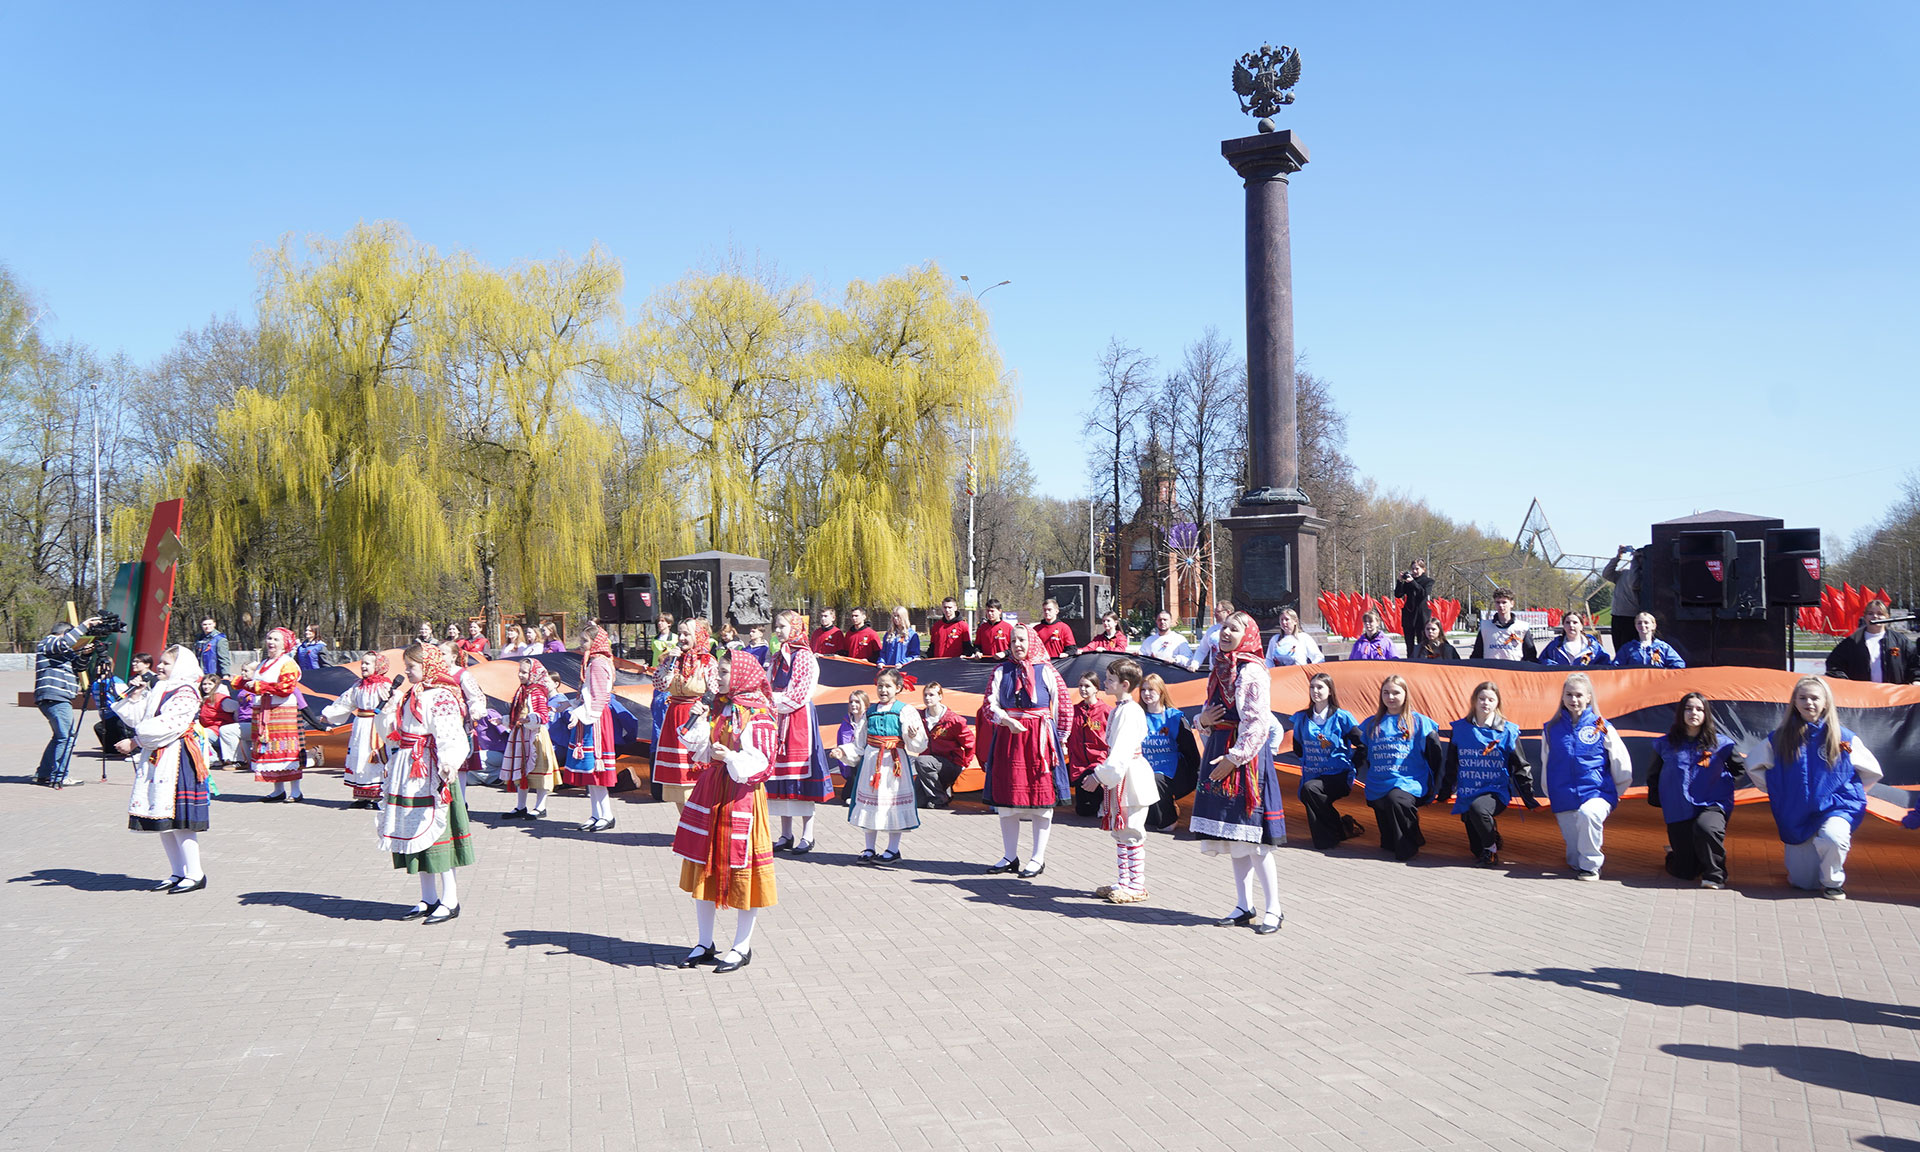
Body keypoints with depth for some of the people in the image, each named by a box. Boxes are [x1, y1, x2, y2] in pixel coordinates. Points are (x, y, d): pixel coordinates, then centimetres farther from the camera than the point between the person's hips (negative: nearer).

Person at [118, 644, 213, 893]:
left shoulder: (185, 693, -11)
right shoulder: (156, 691, 18)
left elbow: (167, 726, -19)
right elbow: (136, 718, 16)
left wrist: (137, 741, -14)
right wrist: (134, 697, 3)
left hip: (175, 759, -9)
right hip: (154, 759, 9)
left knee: (177, 818, -9)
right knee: (161, 820, 10)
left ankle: (194, 874, -2)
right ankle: (178, 873, 18)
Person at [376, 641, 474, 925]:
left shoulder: (441, 697, -12)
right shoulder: (408, 696, 15)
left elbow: (450, 737, -22)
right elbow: (391, 733, 20)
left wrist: (449, 763, -37)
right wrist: (388, 710, 4)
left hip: (431, 774, -9)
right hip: (408, 775, 9)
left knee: (436, 834, -5)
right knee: (415, 835, 12)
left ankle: (450, 901, 3)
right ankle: (429, 899, 21)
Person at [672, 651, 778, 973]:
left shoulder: (757, 714, -12)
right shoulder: (720, 707, 11)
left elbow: (762, 763, -16)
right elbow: (704, 751, 12)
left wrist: (731, 757, -30)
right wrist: (699, 721, 0)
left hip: (741, 795, -8)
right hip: (710, 791, 8)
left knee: (741, 872, 0)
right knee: (704, 869, 12)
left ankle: (742, 948, 13)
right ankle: (705, 944, 24)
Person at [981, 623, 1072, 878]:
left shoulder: (1046, 671, 1)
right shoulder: (1001, 671, 7)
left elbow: (1064, 707, 3)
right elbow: (990, 706, 2)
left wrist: (1059, 739, 3)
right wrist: (1007, 721, -16)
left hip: (1039, 739, -3)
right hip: (1008, 737, 3)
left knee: (1041, 799, 0)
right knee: (1006, 799, 6)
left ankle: (1038, 859, 8)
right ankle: (1010, 857, 17)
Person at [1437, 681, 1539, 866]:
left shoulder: (1507, 731, -2)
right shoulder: (1459, 728, 5)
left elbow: (1521, 767, 4)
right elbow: (1451, 765, 15)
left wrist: (1529, 797, 3)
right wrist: (1444, 792, 16)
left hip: (1497, 791, -3)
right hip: (1467, 794, 3)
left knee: (1477, 808, -37)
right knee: (1476, 849, 3)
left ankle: (1492, 846, -11)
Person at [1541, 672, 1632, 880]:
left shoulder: (1602, 727, -1)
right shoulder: (1552, 729, 6)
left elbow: (1623, 768, 7)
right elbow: (1546, 767, 18)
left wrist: (1613, 793, 13)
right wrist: (1552, 795, 20)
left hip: (1597, 793, -3)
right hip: (1564, 800, 3)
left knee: (1589, 814, -38)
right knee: (1574, 858, 2)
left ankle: (1591, 865, -18)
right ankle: (1579, 865, 39)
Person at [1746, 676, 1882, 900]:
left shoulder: (1844, 738, -3)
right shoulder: (1779, 738, 0)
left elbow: (1872, 771, 10)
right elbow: (1753, 767, 14)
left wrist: (1848, 791, 5)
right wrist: (1777, 792, 8)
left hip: (1836, 808, -2)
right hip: (1797, 818, 2)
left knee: (1832, 837, -38)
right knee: (1804, 883, 3)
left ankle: (1833, 881, -8)